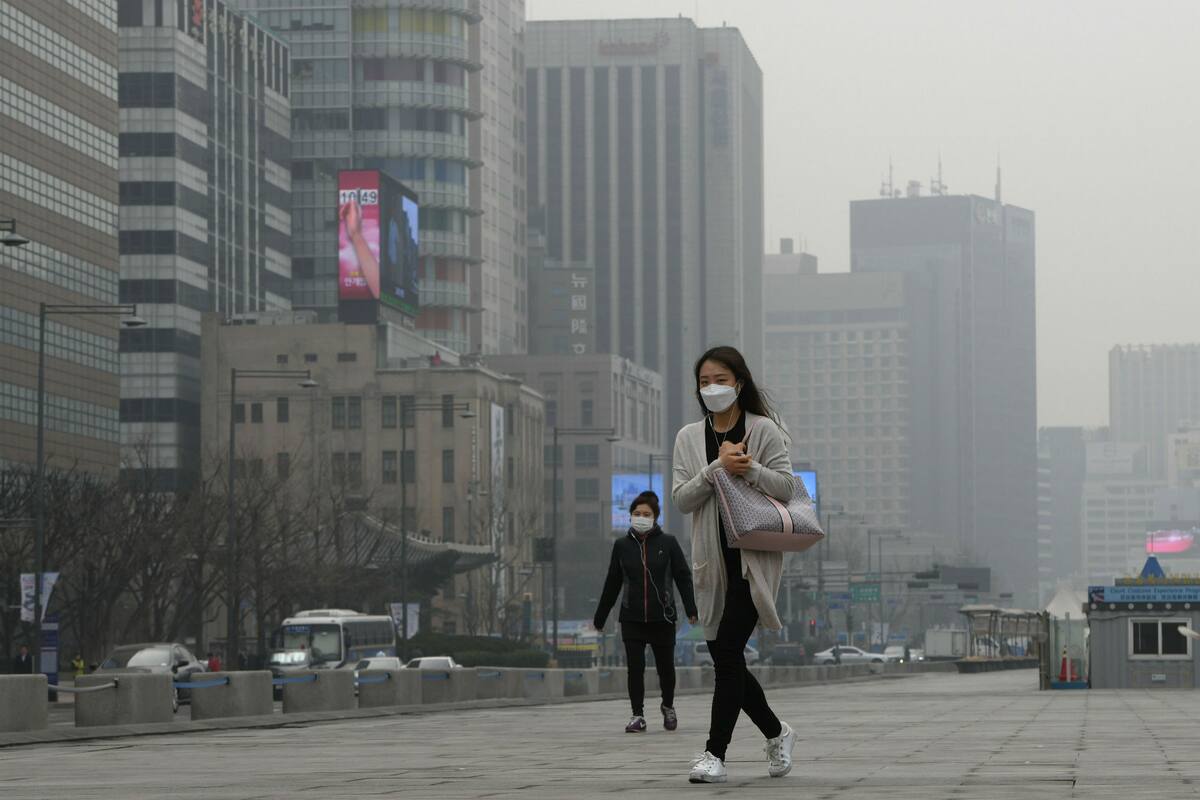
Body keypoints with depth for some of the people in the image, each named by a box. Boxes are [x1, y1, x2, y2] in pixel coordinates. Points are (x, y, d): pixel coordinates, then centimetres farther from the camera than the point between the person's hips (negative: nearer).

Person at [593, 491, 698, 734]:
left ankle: (668, 706, 34)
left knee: (665, 666, 9)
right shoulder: (622, 545, 3)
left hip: (662, 617, -1)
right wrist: (599, 618, 13)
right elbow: (612, 584, 10)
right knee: (635, 668, -6)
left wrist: (691, 609, -15)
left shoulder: (668, 543, -2)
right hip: (632, 619, 1)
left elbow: (683, 577, -3)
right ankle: (637, 715, 6)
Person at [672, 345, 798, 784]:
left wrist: (748, 467, -18)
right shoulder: (689, 437, 10)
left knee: (728, 650, -13)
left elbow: (786, 487, -4)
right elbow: (681, 498, 0)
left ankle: (715, 753, -11)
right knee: (724, 656, 5)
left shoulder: (764, 430, 0)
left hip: (754, 555, -5)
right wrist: (718, 467, -13)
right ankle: (776, 732, 27)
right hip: (713, 558, 5)